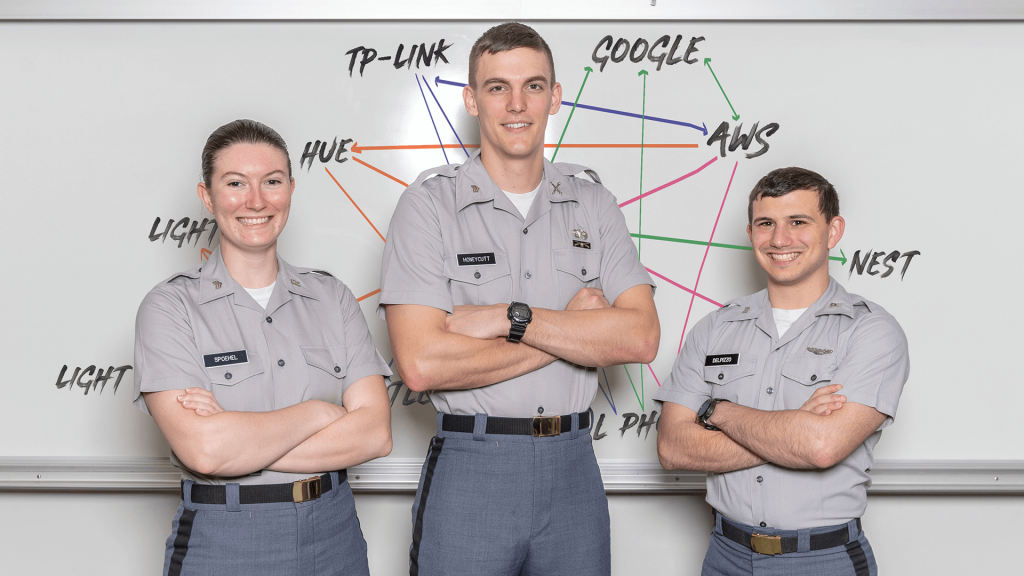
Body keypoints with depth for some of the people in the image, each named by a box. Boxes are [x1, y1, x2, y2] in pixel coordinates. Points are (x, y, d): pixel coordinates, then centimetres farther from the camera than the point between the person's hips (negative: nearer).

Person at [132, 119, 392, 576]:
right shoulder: (171, 307, -8)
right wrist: (319, 412, -11)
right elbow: (203, 450, -21)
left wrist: (241, 441, -17)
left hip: (333, 534, 3)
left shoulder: (330, 297, 2)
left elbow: (375, 432, -8)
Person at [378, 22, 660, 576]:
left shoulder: (592, 203, 6)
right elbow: (421, 362, -17)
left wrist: (511, 317, -16)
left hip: (573, 468, 3)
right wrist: (574, 328, -11)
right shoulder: (431, 203, -5)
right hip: (469, 472, -3)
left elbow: (640, 337, -6)